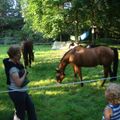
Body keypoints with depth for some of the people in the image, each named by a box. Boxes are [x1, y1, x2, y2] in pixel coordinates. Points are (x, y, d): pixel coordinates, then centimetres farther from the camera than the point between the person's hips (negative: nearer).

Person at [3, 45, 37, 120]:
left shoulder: (15, 63, 0)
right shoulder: (12, 68, -26)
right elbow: (19, 83, -29)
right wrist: (25, 73, -14)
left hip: (22, 91, 9)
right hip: (17, 93, -9)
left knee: (31, 107, 20)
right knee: (21, 113, 10)